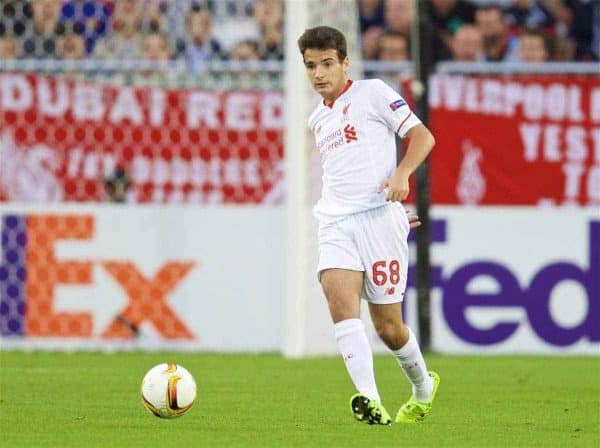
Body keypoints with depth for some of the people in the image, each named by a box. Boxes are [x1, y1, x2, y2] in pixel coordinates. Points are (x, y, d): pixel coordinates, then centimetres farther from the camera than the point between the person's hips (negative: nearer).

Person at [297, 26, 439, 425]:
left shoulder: (372, 93, 2)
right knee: (340, 299, -23)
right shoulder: (318, 119, 22)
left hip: (378, 217, -5)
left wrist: (402, 174, -19)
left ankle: (423, 387, 31)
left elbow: (422, 135, -2)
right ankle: (371, 401, -35)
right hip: (336, 224, 5)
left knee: (387, 324, 1)